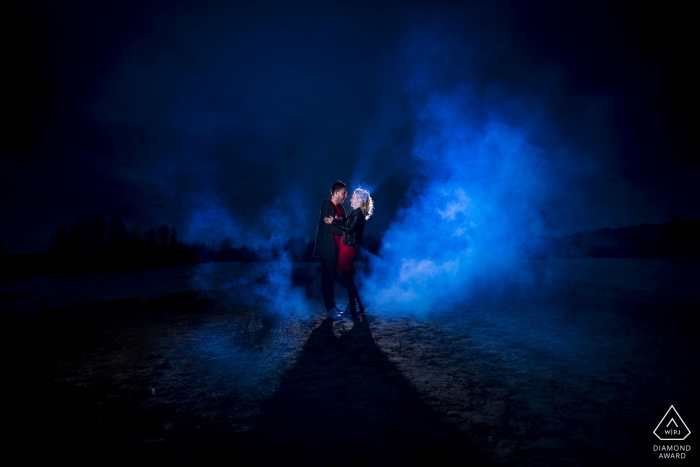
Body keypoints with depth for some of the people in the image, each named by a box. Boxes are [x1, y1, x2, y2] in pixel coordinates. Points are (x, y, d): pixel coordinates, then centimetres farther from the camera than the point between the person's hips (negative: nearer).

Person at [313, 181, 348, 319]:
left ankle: (332, 305, 22)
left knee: (333, 277, 13)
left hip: (337, 248, 8)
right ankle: (330, 308, 4)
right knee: (327, 278, -2)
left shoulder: (340, 208, 15)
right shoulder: (326, 204, -9)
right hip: (327, 248, -8)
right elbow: (327, 225, -19)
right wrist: (344, 231, -18)